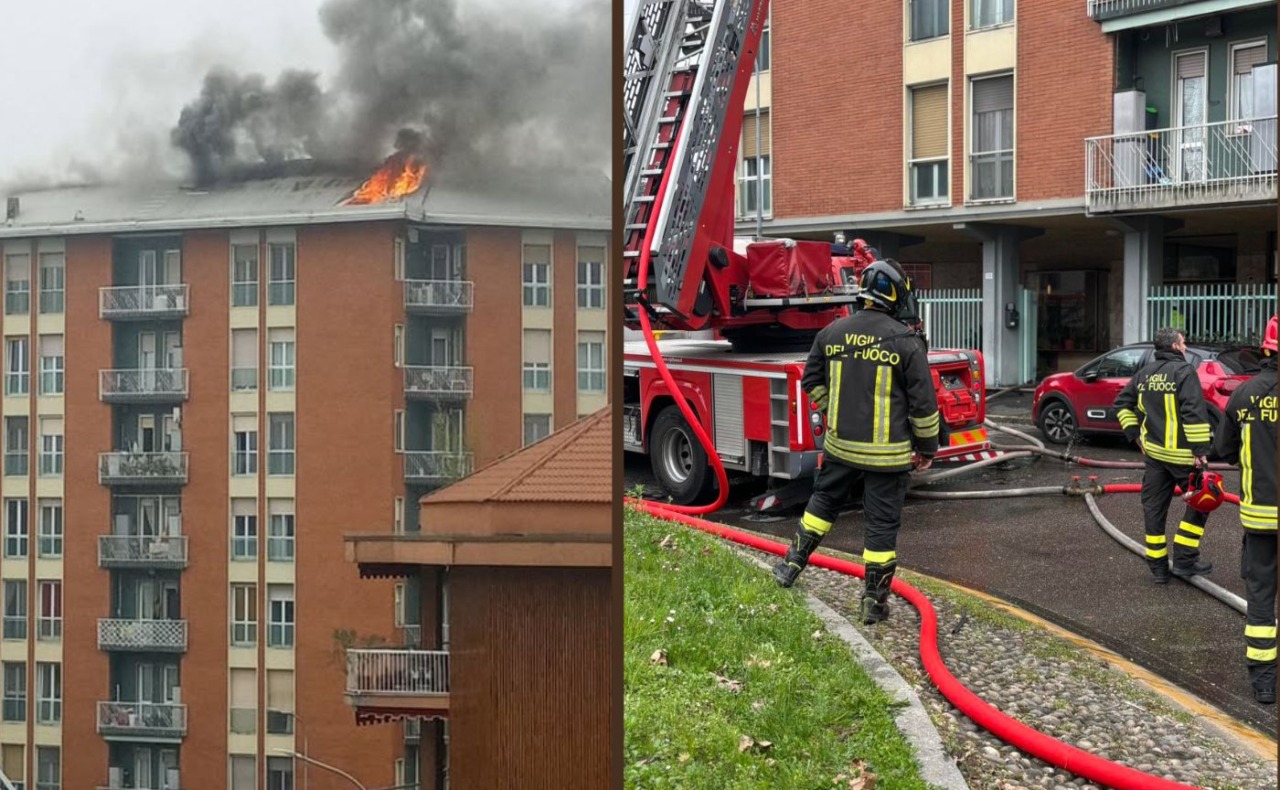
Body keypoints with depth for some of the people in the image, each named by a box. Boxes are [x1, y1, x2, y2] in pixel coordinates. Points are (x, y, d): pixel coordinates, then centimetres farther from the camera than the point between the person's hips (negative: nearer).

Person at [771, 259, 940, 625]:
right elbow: (923, 402, -9)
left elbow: (812, 382, 10)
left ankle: (793, 564, 31)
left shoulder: (832, 332, -1)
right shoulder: (905, 342, -13)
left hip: (840, 444, 4)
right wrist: (927, 447, 3)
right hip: (887, 452, -4)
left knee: (823, 501, 24)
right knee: (882, 523, 4)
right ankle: (874, 601, 9)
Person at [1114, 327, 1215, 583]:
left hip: (1154, 452, 7)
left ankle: (1158, 566, 14)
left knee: (1154, 508, 9)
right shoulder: (1184, 371, -13)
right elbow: (1194, 412, -20)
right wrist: (1200, 449, -18)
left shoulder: (1145, 374, 10)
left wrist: (1135, 434, 17)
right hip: (1182, 454, -7)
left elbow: (1123, 402, 17)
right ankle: (1184, 560, 3)